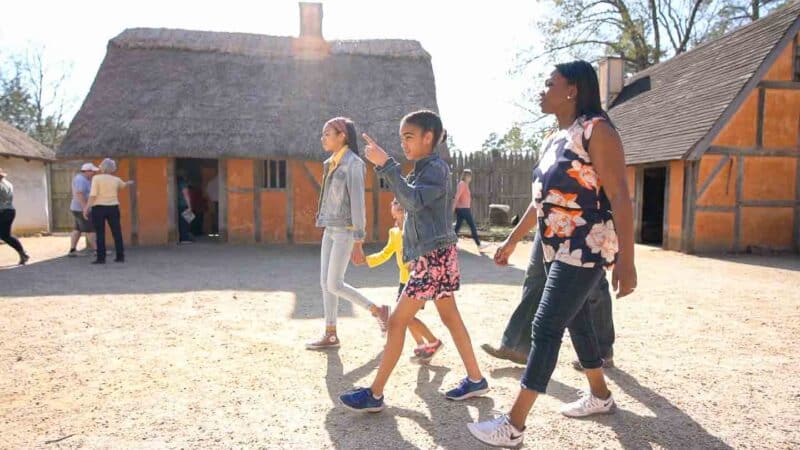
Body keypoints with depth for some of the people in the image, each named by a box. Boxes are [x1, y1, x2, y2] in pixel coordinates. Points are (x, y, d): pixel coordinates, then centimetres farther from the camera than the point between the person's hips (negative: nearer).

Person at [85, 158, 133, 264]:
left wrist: (87, 208, -13)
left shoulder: (96, 178, -6)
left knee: (100, 234, 0)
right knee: (117, 232, 7)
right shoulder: (115, 180, 6)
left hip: (99, 208, -3)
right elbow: (123, 185, 30)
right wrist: (129, 183, 52)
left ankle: (101, 258, -1)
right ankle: (120, 256, 10)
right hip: (113, 208, 3)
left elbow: (93, 195, -15)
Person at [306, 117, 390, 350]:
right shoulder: (331, 164, 12)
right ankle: (330, 335, 16)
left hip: (345, 231, -8)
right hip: (330, 229, 8)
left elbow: (358, 201, -17)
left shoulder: (353, 163, -13)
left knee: (334, 284, -6)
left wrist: (358, 242, -19)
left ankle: (378, 310, 12)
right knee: (325, 283, 7)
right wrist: (329, 229, 16)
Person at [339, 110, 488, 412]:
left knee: (397, 321, -7)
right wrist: (382, 164, 5)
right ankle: (475, 379, 26)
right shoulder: (423, 169, 16)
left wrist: (386, 163, -30)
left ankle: (375, 395, 1)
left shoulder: (436, 168, -13)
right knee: (450, 317, 15)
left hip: (434, 256, -10)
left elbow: (413, 200, -28)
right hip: (433, 255, 10)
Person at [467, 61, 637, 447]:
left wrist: (626, 260, -23)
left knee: (546, 328, -10)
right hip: (557, 248, 9)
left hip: (586, 248, -9)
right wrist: (512, 240, 23)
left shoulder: (596, 129, -12)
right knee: (575, 321, 18)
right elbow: (541, 199, 20)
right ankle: (600, 395, 38)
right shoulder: (554, 139, 14)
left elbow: (619, 196, -18)